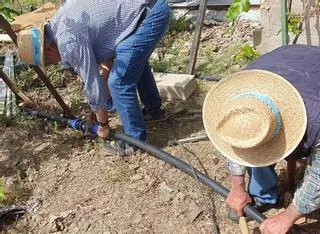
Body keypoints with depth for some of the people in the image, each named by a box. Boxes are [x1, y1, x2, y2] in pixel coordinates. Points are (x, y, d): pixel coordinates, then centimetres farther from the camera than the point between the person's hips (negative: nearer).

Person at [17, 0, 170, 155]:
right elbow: (105, 47, 25)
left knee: (120, 82, -5)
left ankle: (135, 141, 12)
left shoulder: (68, 42, -14)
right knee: (136, 62, 30)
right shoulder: (61, 22, 16)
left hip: (149, 13, -10)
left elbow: (92, 84, -8)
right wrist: (107, 95, 28)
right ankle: (154, 111, 47)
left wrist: (103, 124, 8)